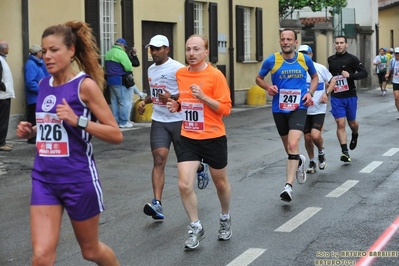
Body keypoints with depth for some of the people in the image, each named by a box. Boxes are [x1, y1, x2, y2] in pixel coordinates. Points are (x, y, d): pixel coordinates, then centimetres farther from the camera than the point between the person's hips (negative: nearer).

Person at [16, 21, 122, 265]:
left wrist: (78, 120, -25)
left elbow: (116, 135, -13)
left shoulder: (85, 85, -12)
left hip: (78, 179, -4)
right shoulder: (44, 84, 6)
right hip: (44, 178, 5)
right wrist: (31, 131, 1)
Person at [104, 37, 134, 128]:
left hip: (110, 80, 9)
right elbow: (129, 68, -18)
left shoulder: (108, 53, 13)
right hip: (120, 81, -9)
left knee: (114, 101, 13)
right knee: (124, 102, -2)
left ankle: (116, 121, 16)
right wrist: (130, 70, 2)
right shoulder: (121, 53, -14)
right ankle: (123, 122, -1)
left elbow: (105, 67, 19)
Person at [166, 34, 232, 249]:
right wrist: (176, 105, -2)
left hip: (213, 139, -3)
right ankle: (196, 228, 10)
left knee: (221, 183, 15)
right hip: (188, 139, 3)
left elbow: (226, 108, -14)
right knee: (184, 185, -9)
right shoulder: (179, 74, 3)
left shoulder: (215, 75, -12)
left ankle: (225, 219, 42)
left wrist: (203, 97, -25)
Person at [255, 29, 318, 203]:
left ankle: (288, 186, -22)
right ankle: (299, 162, 52)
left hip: (299, 108, -2)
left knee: (293, 145, -21)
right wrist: (268, 87, -12)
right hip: (279, 109, 2)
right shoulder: (271, 60, -5)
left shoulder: (305, 59, -1)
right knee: (289, 148, 16)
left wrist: (310, 93, 0)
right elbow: (259, 79, 9)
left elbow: (315, 77, 17)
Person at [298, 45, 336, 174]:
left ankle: (321, 152, 16)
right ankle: (312, 162, 29)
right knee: (307, 138, 7)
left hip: (319, 109, -2)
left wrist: (326, 93, -8)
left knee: (315, 135, -17)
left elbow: (332, 81, 8)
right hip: (304, 110, 2)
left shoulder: (320, 68, -5)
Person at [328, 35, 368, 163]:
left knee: (352, 122, 15)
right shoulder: (331, 59, 7)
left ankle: (355, 135, 49)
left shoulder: (352, 59, -6)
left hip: (350, 96, -2)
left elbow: (364, 73, -11)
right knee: (340, 124, -9)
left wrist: (350, 75, -25)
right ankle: (345, 152, -9)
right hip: (336, 97, 2)